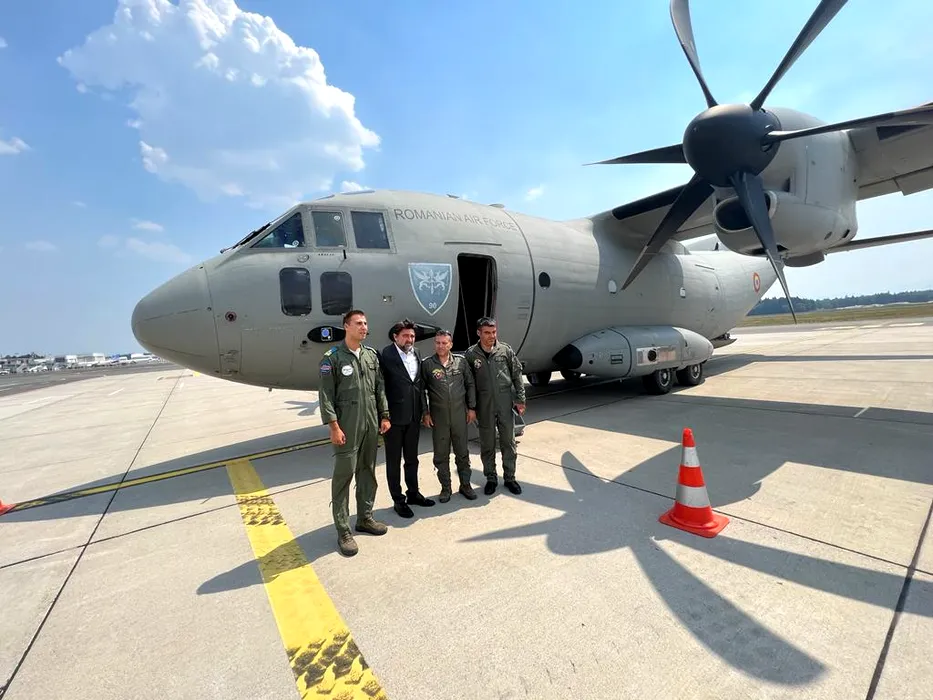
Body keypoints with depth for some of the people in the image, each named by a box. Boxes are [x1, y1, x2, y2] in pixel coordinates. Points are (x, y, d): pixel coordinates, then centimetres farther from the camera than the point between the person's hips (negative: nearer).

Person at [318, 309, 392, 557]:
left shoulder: (372, 355, 8)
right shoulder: (333, 357, -7)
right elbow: (326, 395, -10)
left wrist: (384, 416, 9)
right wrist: (333, 426, -14)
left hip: (371, 424, 6)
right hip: (347, 426, -5)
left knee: (367, 471, 15)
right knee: (344, 475, 1)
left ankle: (365, 518, 31)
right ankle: (343, 531, 13)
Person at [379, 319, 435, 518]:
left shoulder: (416, 354, 7)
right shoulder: (385, 355, -13)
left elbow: (420, 383, 11)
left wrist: (423, 410, 9)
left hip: (413, 416, 6)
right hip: (394, 417, -6)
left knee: (412, 458, 19)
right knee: (394, 460, 10)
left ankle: (413, 493, 35)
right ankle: (398, 499, 24)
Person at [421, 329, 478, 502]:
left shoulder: (461, 361, 0)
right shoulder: (427, 364, -4)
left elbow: (470, 384, 7)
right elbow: (422, 390, 0)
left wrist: (471, 408, 4)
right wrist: (426, 413, -2)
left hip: (460, 415, 1)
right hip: (438, 416, -1)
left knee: (462, 452, 12)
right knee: (441, 454, 9)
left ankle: (465, 484, 29)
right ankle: (445, 487, 25)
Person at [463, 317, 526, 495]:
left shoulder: (506, 350, -3)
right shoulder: (471, 354, -5)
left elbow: (517, 375, 2)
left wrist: (520, 400, 0)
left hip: (506, 403, 1)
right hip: (484, 405, 0)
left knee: (508, 441, 10)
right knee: (487, 444, 11)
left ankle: (510, 477, 27)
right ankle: (491, 478, 28)